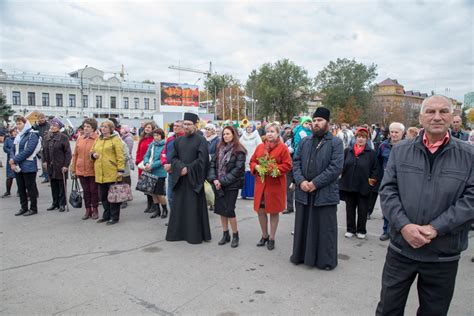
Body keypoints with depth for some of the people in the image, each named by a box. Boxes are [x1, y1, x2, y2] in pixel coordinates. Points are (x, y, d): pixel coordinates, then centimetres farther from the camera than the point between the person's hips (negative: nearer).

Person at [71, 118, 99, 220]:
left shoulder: (98, 139, -6)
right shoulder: (80, 139, 8)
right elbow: (75, 155, 10)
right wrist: (73, 169, 8)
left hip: (93, 170, -4)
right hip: (81, 170, 4)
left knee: (94, 190, 6)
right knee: (85, 191, 11)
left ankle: (95, 210, 20)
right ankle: (88, 210, 23)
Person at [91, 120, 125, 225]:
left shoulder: (115, 139, -4)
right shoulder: (98, 140, 16)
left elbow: (120, 156, -10)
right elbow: (92, 152, 27)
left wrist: (120, 170, -17)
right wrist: (93, 155, 3)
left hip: (112, 173, -7)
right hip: (100, 173, 7)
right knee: (103, 196, 14)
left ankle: (115, 217, 11)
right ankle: (107, 215, 28)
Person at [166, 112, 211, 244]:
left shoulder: (201, 140, -5)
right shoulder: (178, 140, 11)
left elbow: (202, 160, -12)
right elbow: (173, 157, 7)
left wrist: (188, 169, -12)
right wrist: (181, 168, -11)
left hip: (194, 179, -5)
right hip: (180, 178, 5)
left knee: (194, 207, 0)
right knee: (178, 206, 10)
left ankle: (195, 235, 10)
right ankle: (178, 232, 22)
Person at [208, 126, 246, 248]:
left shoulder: (239, 151, -7)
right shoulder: (219, 148, 10)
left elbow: (238, 169, -13)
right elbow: (212, 164, 6)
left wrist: (223, 181, -16)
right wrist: (214, 179, -9)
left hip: (231, 185, -5)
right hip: (218, 184, 5)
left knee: (229, 210, -5)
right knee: (221, 209, 9)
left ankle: (235, 235, 12)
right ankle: (225, 234, 23)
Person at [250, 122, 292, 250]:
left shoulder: (283, 147, -6)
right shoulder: (260, 147, 8)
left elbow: (287, 165, -9)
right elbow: (252, 161, 13)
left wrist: (274, 169, -20)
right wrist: (256, 167, -9)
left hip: (275, 185, -4)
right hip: (260, 184, 4)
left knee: (274, 212, 7)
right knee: (260, 210, 9)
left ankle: (272, 238, 23)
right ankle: (264, 235, 29)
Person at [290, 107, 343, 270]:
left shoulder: (336, 143, -3)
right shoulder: (304, 142, 12)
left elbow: (336, 167, -13)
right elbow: (296, 162, 8)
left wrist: (315, 183, -16)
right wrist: (301, 181, -10)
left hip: (325, 193, -4)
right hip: (303, 192, 5)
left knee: (325, 228, 5)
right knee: (302, 225, 14)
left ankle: (326, 260, 20)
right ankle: (301, 255, 29)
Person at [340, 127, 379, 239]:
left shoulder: (371, 153, -2)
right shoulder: (347, 151, 4)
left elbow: (375, 169, 0)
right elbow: (342, 165, 9)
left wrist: (372, 180, -8)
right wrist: (342, 176, 3)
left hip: (363, 186, -2)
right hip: (348, 185, 2)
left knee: (362, 210, 8)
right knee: (350, 209, 11)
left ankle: (361, 230, 23)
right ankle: (350, 229, 24)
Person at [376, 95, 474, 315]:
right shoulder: (400, 151, 1)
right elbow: (388, 190, -3)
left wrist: (435, 228, -17)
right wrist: (404, 225, -16)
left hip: (444, 255, 0)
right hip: (400, 249, 1)